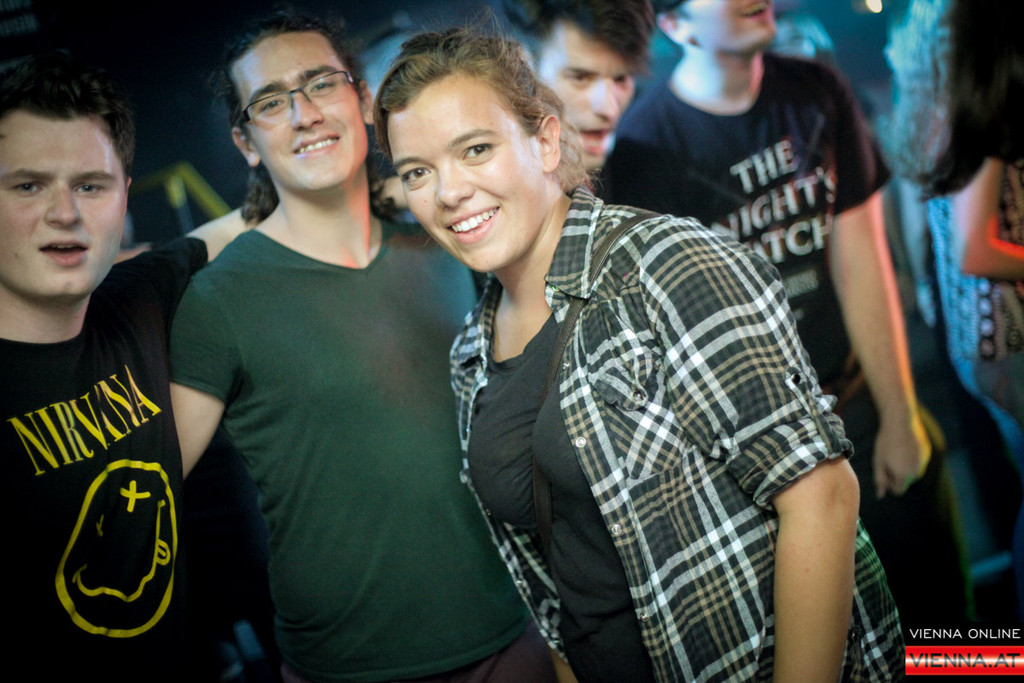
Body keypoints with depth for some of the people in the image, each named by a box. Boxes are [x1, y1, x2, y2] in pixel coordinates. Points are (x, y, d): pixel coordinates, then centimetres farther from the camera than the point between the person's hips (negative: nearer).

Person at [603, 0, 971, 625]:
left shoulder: (817, 93, 1)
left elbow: (860, 264, 1)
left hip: (859, 397, 4)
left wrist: (899, 416, 4)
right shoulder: (644, 147, -14)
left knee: (931, 594, 12)